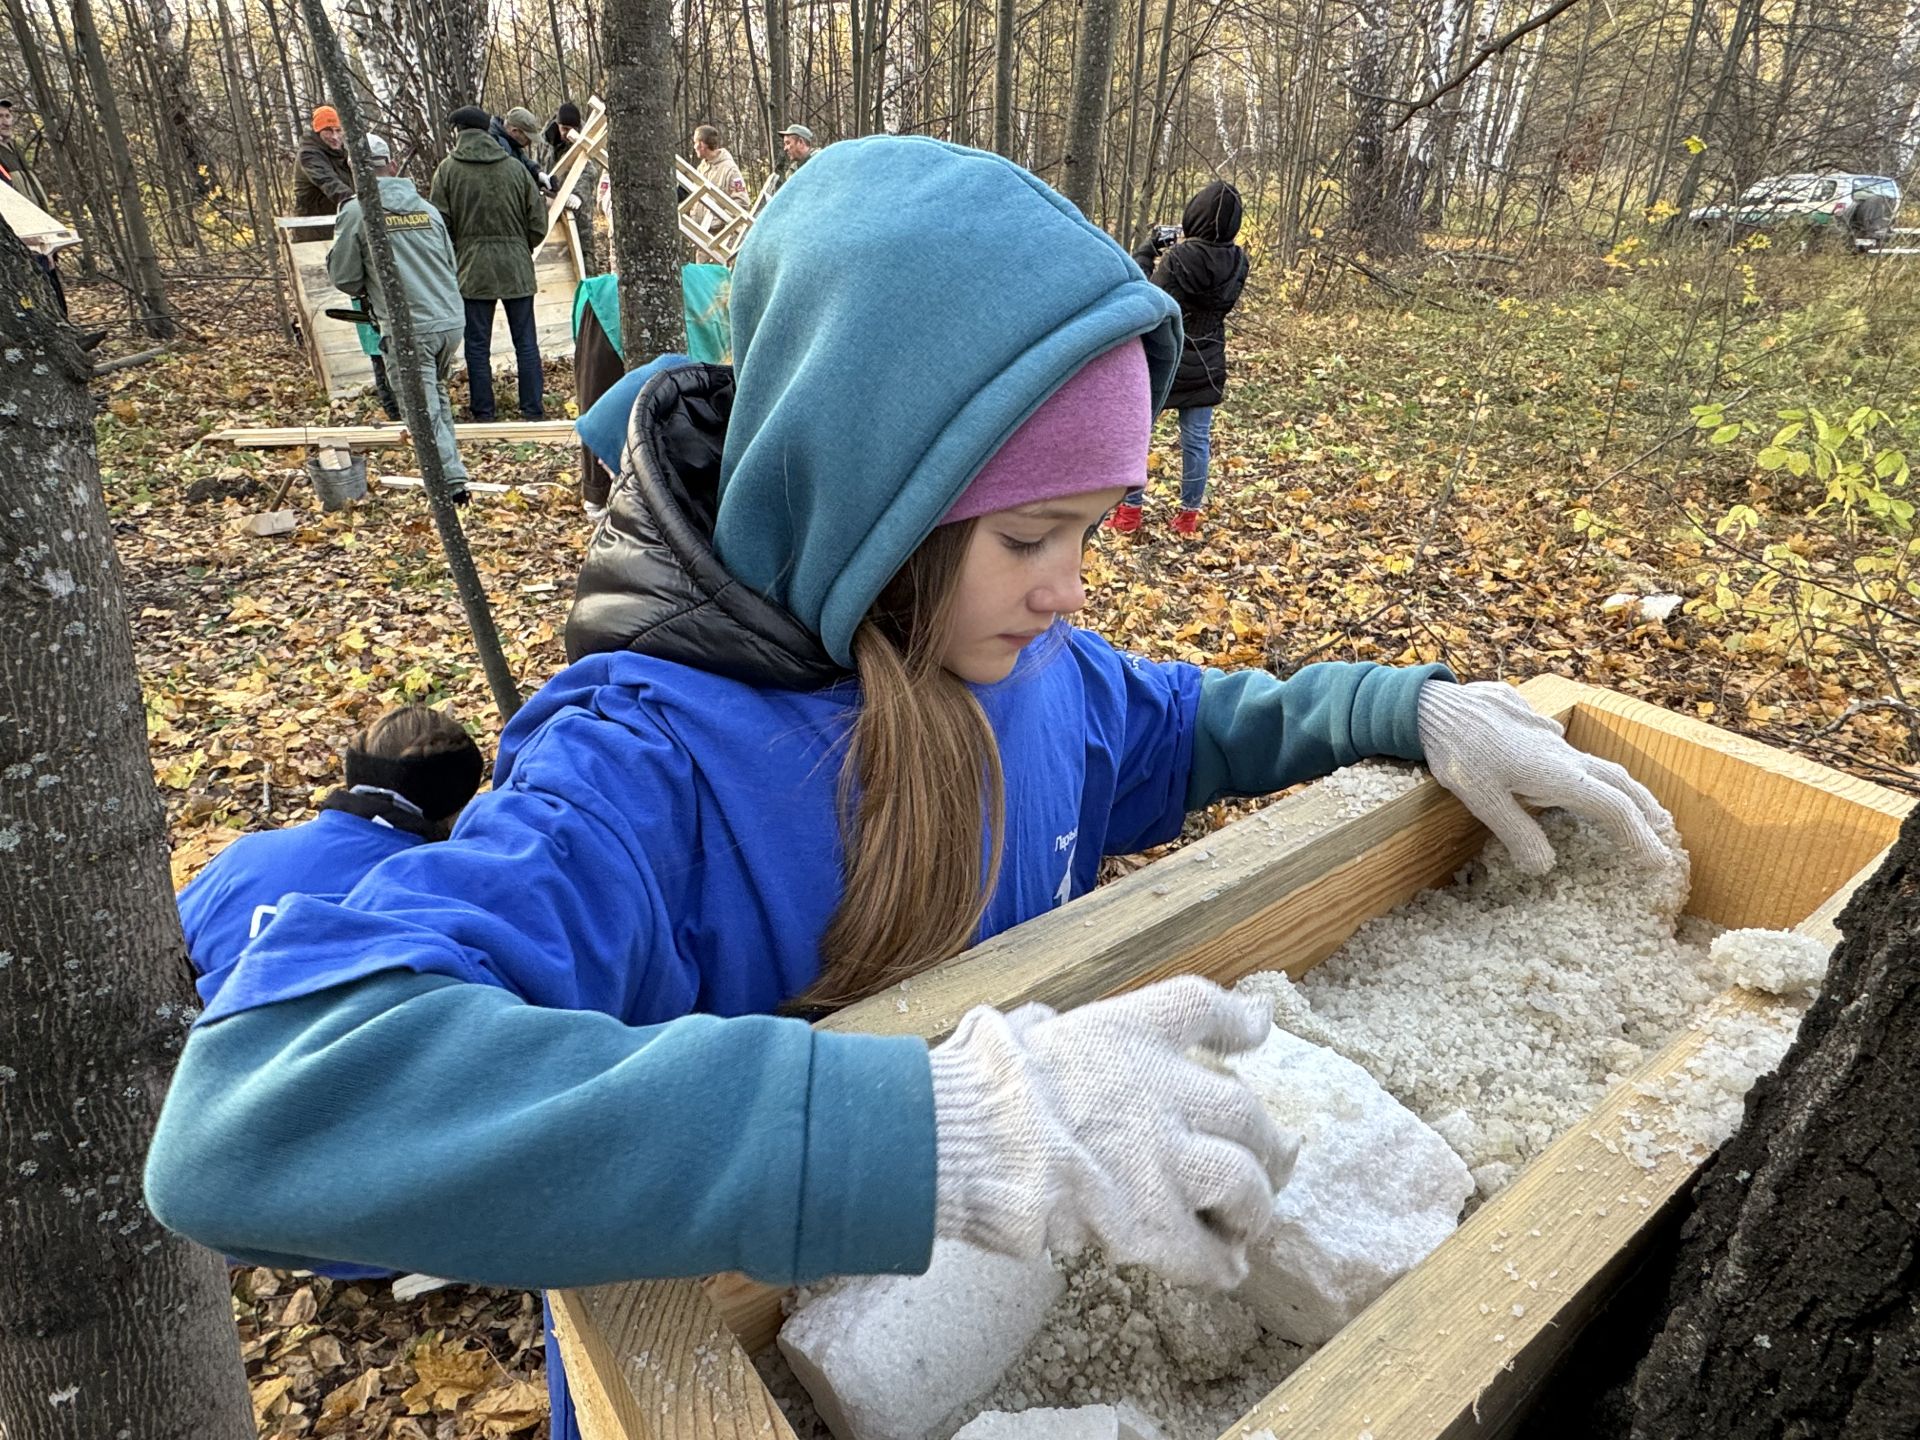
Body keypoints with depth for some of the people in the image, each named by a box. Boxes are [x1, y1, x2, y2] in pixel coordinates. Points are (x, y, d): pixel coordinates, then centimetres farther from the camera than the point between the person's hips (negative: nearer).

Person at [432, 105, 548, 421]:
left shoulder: (448, 170, 0)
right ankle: (534, 411, 7)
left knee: (477, 345, 5)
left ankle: (483, 414, 8)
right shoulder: (515, 168, 3)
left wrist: (453, 260, 15)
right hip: (516, 268, 1)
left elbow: (441, 226, -1)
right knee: (526, 341, 6)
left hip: (472, 269, -1)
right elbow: (538, 224, 4)